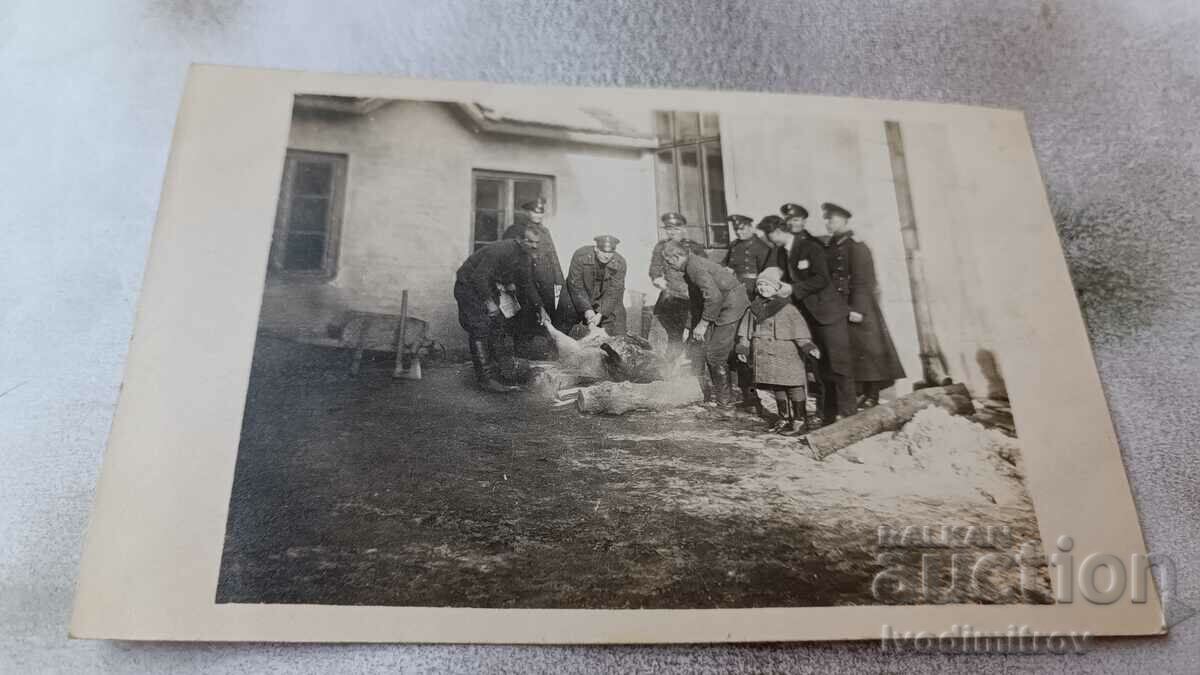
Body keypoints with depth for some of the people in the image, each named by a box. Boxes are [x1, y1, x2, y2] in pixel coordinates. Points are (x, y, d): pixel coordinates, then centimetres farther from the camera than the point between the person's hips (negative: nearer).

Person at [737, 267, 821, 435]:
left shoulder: (787, 308, -8)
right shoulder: (755, 308, 9)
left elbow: (799, 328, -10)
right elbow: (746, 330, 15)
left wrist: (808, 346, -18)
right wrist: (743, 347, 12)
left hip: (787, 354, -5)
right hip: (766, 356, 6)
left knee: (794, 386, -2)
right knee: (777, 387, 13)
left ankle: (800, 420, 6)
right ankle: (784, 418, 24)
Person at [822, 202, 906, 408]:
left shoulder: (856, 246, -9)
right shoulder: (829, 248, 12)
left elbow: (863, 282, -14)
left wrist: (857, 309, -19)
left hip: (857, 308, -7)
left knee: (866, 350, -1)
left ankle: (872, 395, 6)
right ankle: (858, 393, 14)